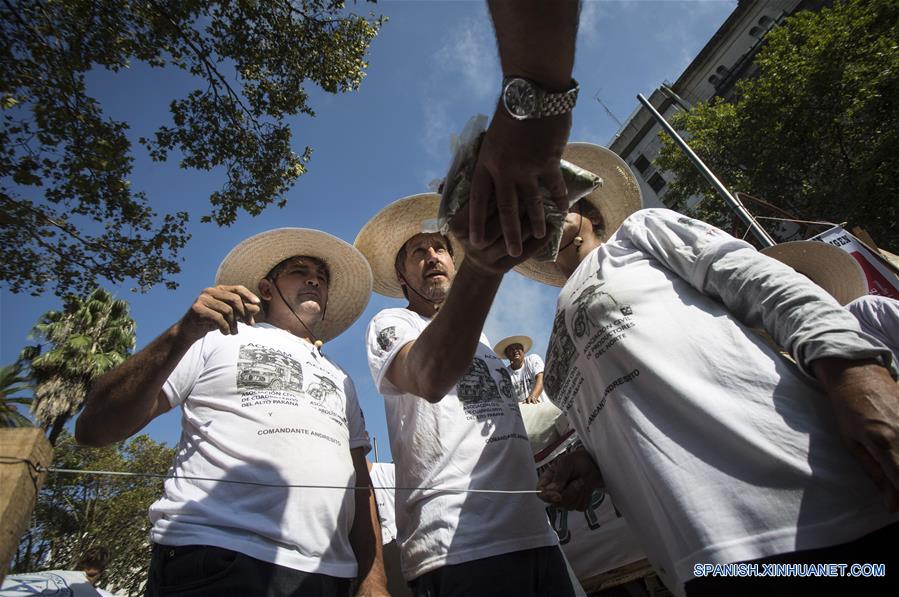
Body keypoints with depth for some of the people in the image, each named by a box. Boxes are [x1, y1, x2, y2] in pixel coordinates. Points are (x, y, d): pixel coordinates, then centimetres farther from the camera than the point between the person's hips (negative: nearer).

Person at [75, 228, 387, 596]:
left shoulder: (340, 381, 20)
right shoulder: (220, 337, 7)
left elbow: (359, 483, 13)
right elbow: (93, 430, -1)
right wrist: (182, 335, -15)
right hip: (213, 561, -4)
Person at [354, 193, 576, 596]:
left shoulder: (479, 340, 23)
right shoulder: (389, 324, -1)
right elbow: (430, 377, -27)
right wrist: (482, 262, -43)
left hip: (535, 534, 7)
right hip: (460, 546, -7)